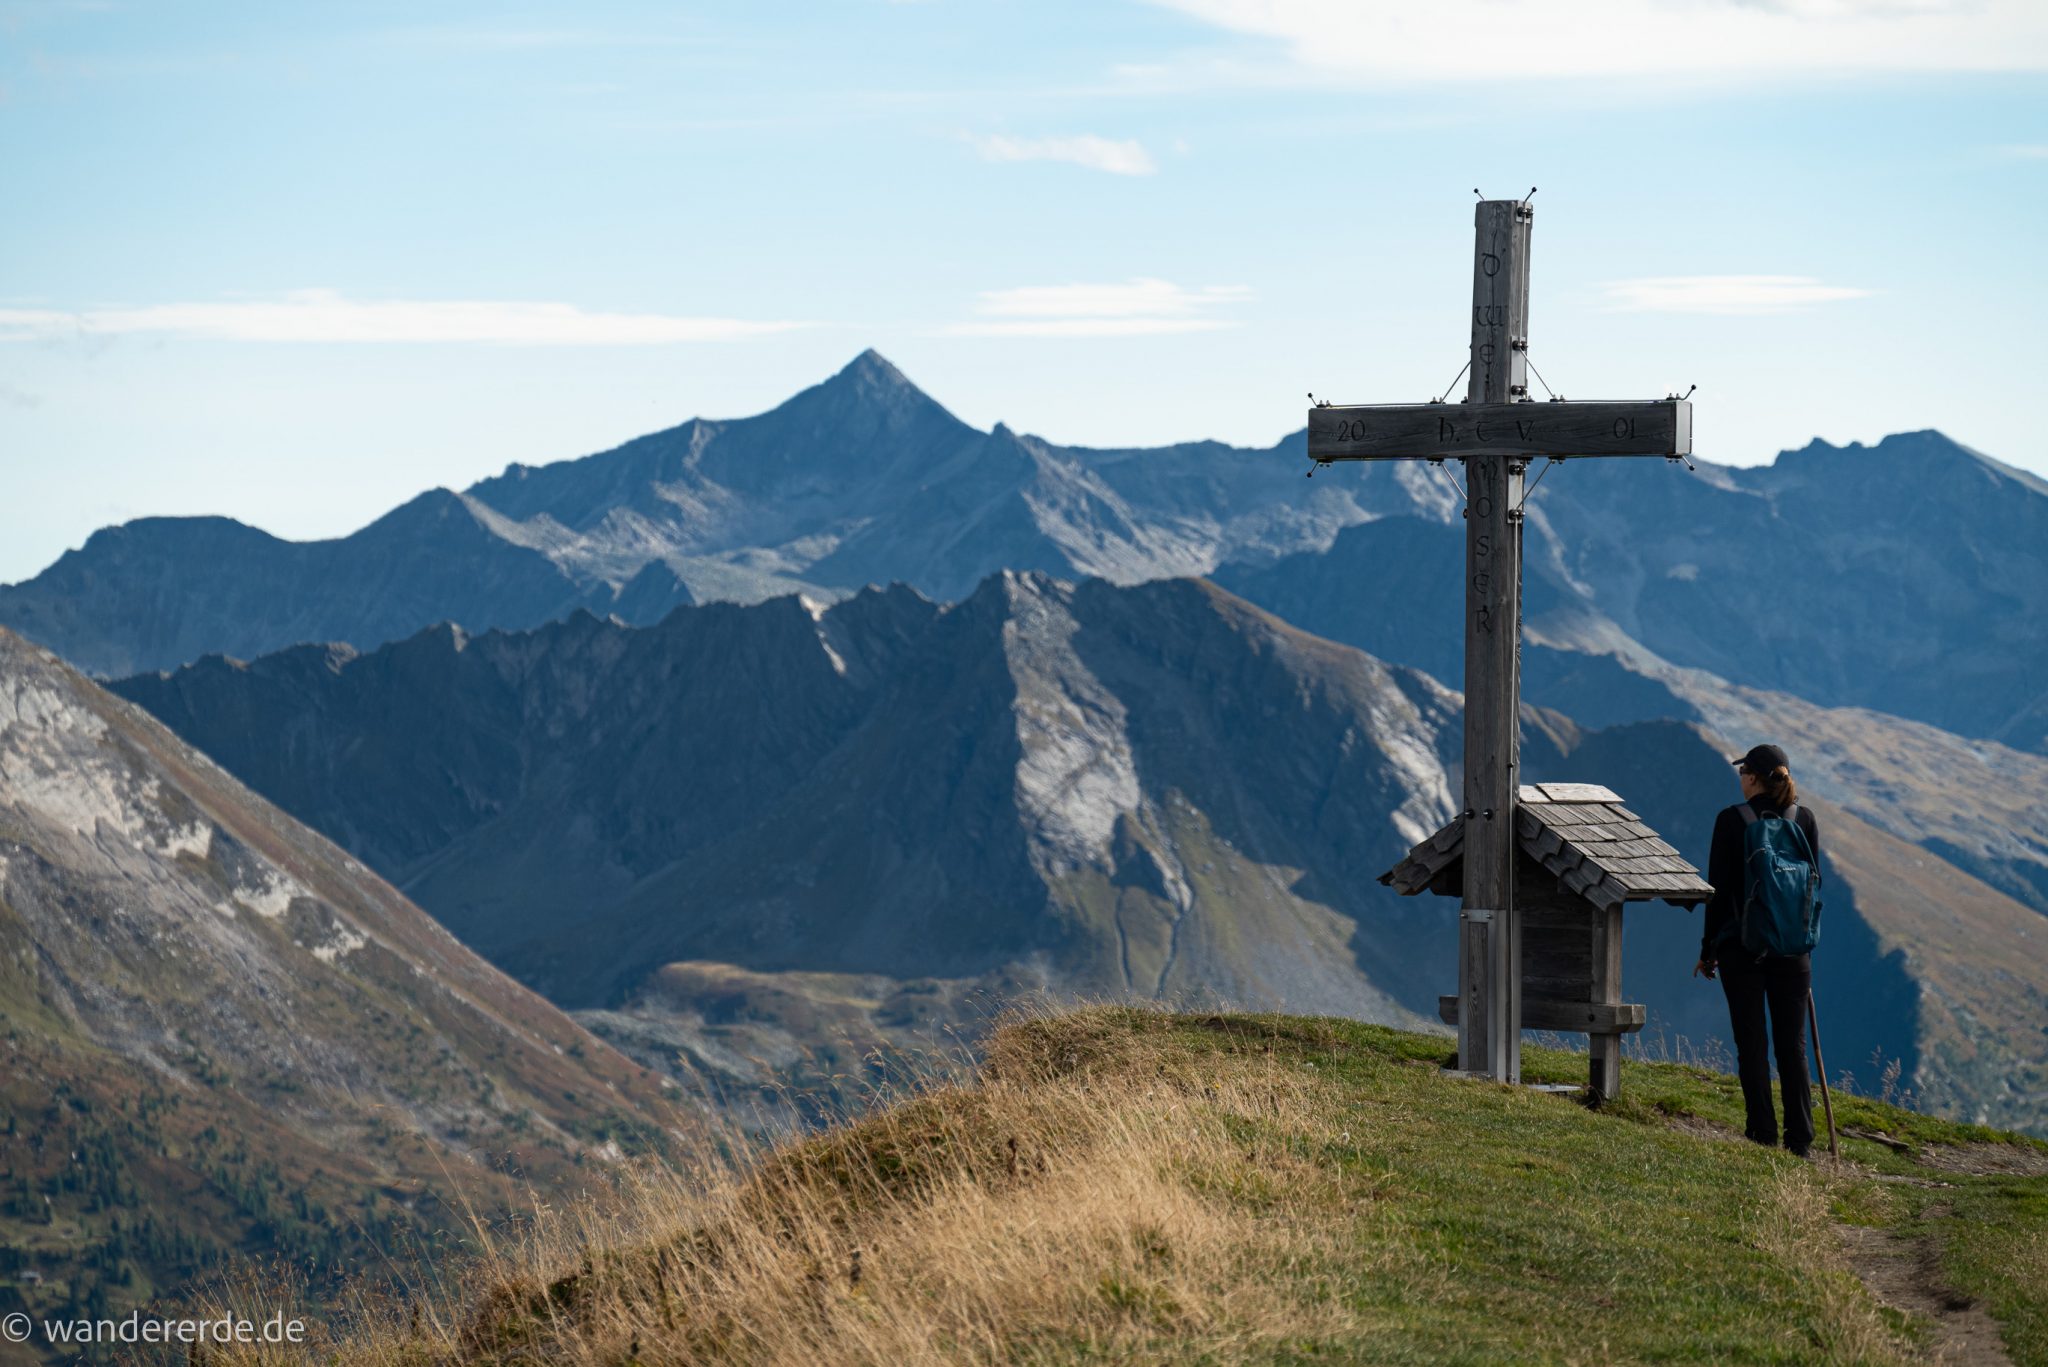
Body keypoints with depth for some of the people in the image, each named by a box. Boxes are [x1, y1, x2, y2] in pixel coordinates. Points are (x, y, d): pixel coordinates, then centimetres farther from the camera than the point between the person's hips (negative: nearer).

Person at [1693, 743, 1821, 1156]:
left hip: (1741, 944, -3)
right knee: (1792, 1043, 8)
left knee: (1752, 1043, 3)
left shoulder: (1731, 821, -9)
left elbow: (1720, 888, -7)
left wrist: (1709, 948, 2)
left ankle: (1763, 1135, 1)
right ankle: (1799, 1138, 7)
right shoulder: (1804, 820, 2)